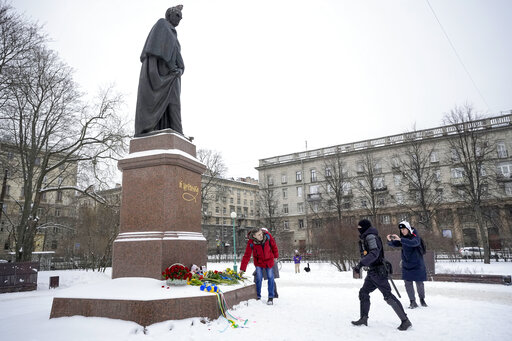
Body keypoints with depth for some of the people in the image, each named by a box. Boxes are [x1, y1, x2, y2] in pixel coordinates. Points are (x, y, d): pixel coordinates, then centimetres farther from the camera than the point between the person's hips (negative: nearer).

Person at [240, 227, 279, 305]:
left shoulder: (267, 236, -24)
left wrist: (276, 255, 8)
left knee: (270, 278, 0)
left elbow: (273, 245, -5)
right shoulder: (251, 243, -26)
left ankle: (271, 297, 13)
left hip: (269, 260, 1)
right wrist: (242, 269, -25)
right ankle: (258, 297, 12)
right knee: (259, 278, -8)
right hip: (258, 262, -1)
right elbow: (247, 256, -22)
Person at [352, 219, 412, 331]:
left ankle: (405, 321, 2)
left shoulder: (371, 237, -16)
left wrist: (360, 264, -34)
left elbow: (374, 253, -29)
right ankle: (364, 318, 18)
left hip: (378, 271, -10)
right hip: (372, 271, 10)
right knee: (363, 292, 11)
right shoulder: (366, 237, 15)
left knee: (388, 296, -6)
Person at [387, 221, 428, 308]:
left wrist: (400, 239, -47)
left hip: (417, 264, -4)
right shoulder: (403, 239, 2)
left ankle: (422, 299, 33)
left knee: (419, 283, 9)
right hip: (406, 265, 4)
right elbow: (394, 244, -5)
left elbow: (413, 243, -37)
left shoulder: (415, 237, -15)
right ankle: (413, 302, 12)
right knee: (408, 283, 0)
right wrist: (390, 240, -28)